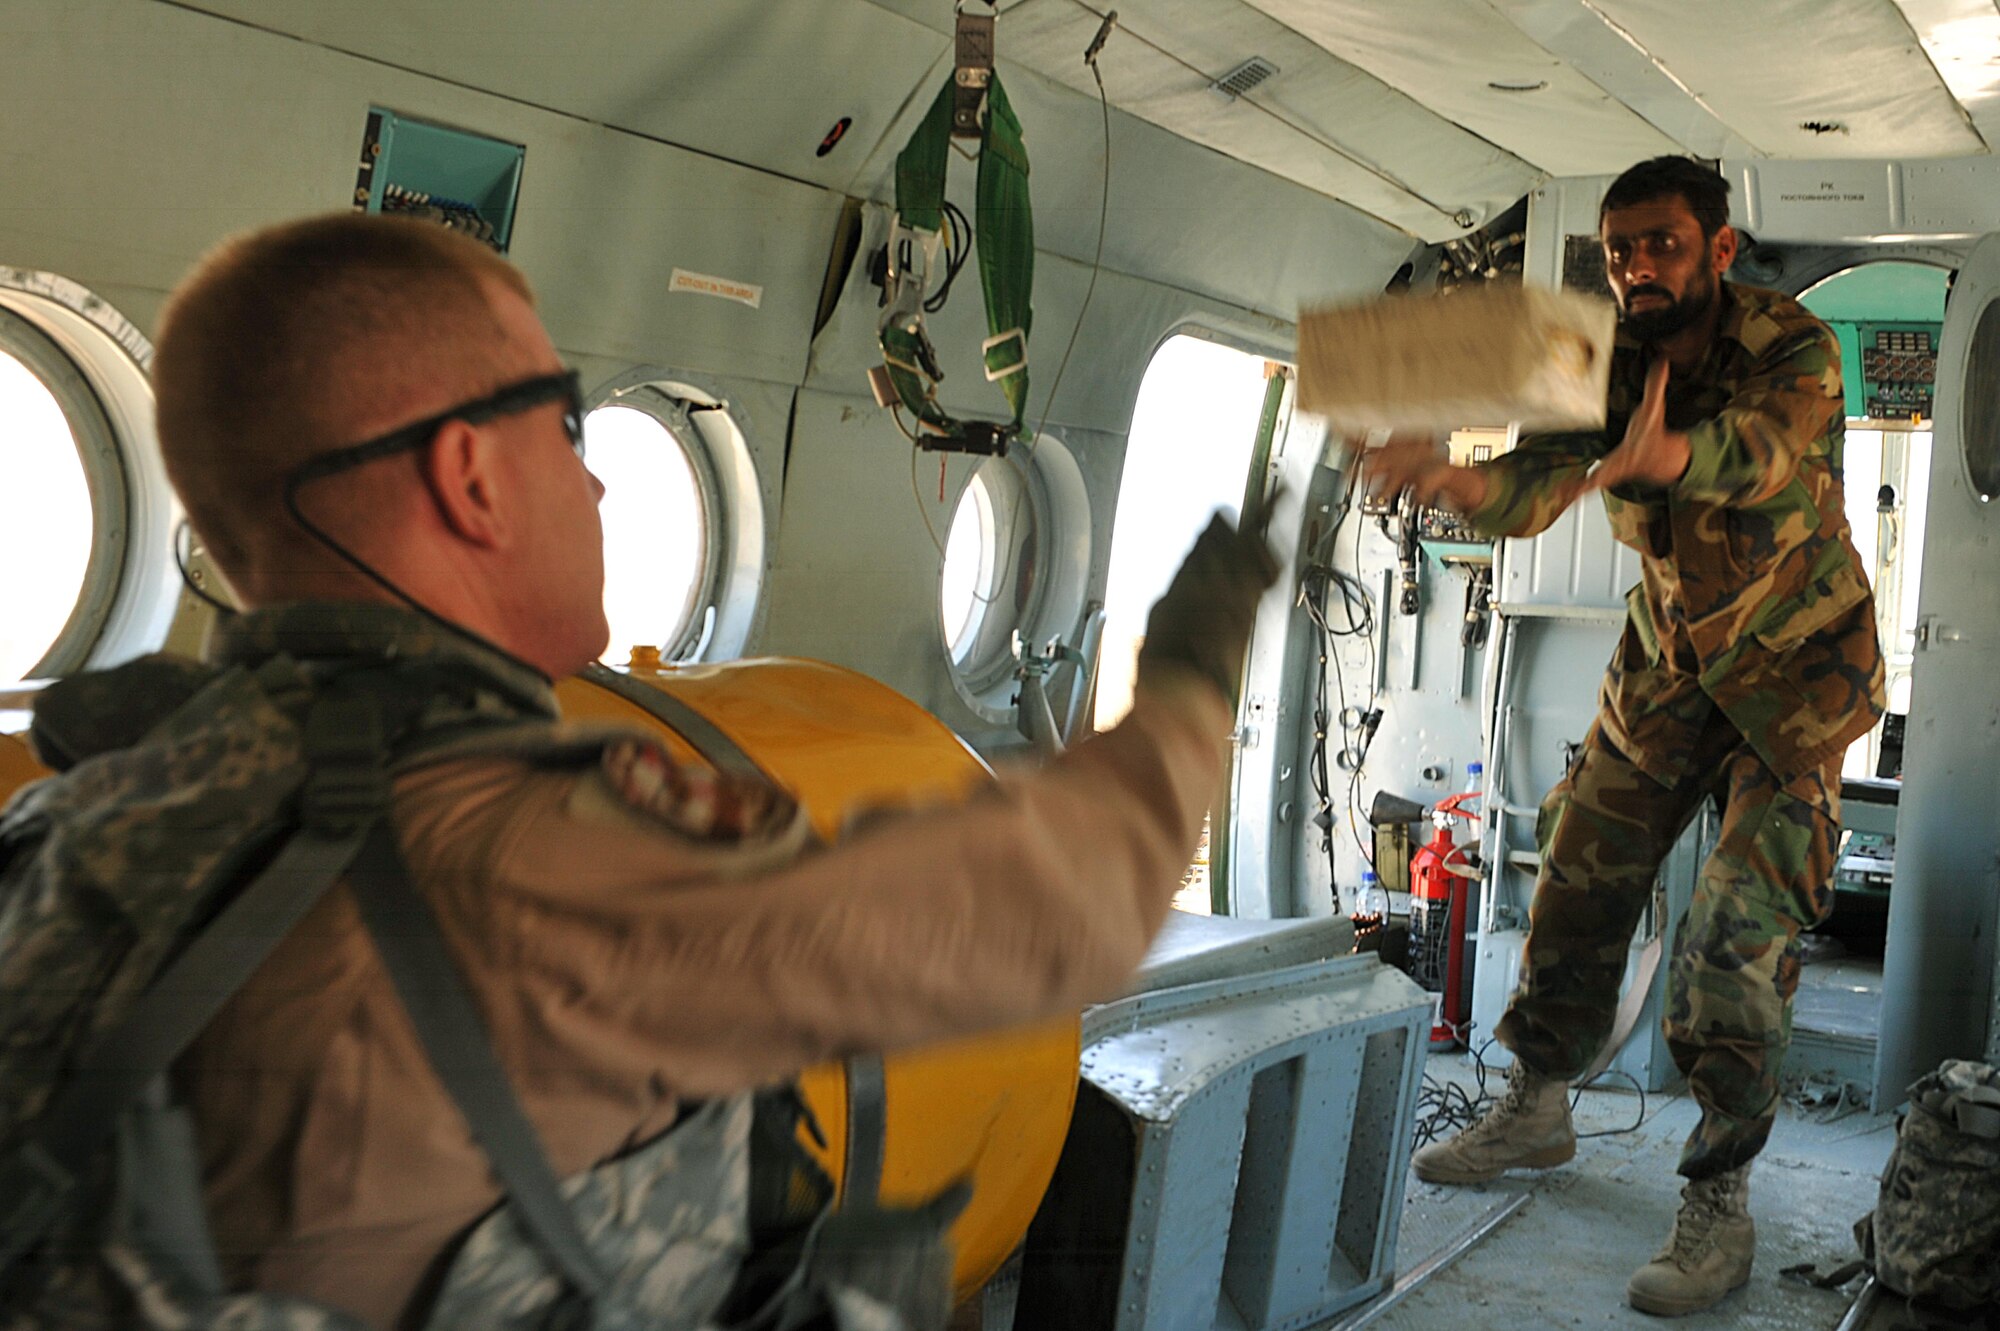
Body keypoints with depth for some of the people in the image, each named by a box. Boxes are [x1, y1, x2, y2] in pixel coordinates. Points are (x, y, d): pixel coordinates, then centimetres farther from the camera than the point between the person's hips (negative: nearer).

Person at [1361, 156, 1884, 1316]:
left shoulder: (1794, 350, -22)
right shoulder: (1606, 363, -9)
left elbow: (1758, 451, -45)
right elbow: (1537, 487, -23)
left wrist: (1663, 454, -68)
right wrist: (1460, 480, -47)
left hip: (1795, 666, -5)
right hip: (1669, 660, 5)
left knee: (1741, 934, -12)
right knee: (1579, 880, 7)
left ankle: (1722, 1202, 1)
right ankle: (1539, 1109, 26)